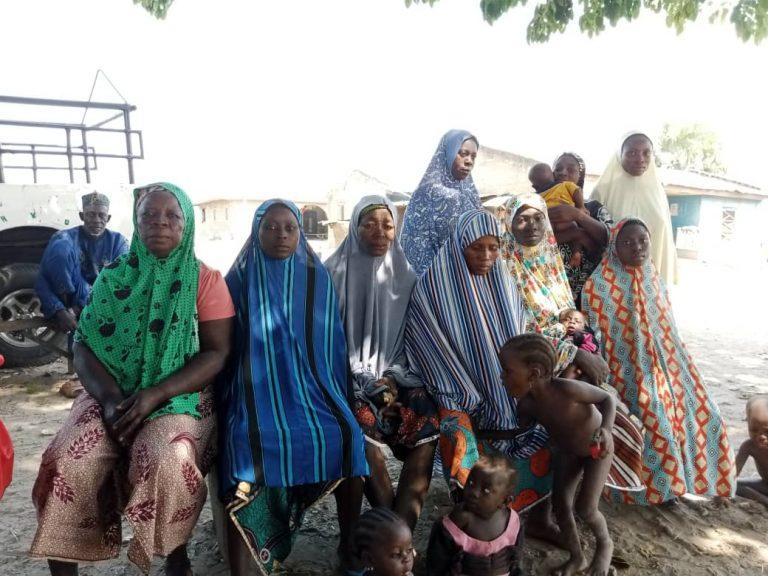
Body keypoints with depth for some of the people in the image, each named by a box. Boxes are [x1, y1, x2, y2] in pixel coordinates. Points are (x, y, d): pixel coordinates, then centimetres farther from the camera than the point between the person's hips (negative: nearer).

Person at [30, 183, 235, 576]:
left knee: (166, 463, -32)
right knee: (67, 464, -25)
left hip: (180, 396, -2)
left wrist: (155, 395, -19)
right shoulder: (113, 276, 8)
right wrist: (109, 397, -14)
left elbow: (216, 352, -7)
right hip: (111, 395, 3)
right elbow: (84, 344, 4)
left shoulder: (206, 280, -1)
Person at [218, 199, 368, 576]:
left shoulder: (318, 279, 8)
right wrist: (236, 401, 1)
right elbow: (226, 346, 8)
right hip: (256, 391, -1)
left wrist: (335, 396, 6)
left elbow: (332, 343, 11)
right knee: (247, 446, -27)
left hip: (312, 386, 1)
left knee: (346, 436, -21)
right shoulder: (240, 279, 5)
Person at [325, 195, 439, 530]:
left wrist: (393, 376, -5)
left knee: (427, 421, -22)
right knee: (363, 421, -31)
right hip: (351, 376, -3)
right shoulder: (336, 272, -2)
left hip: (396, 375, 4)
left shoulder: (405, 276, 9)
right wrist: (368, 381, -13)